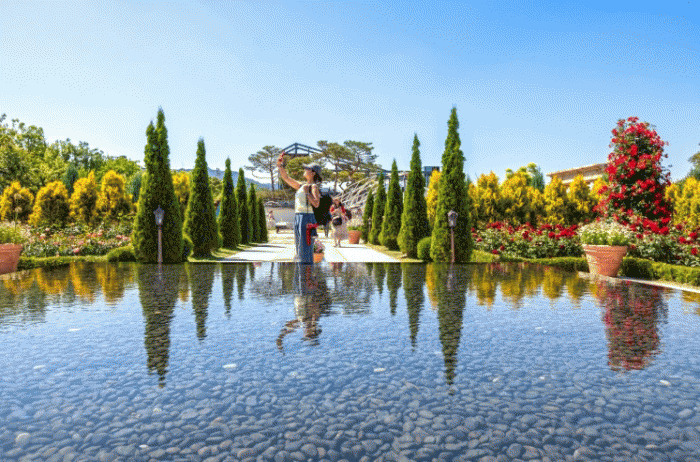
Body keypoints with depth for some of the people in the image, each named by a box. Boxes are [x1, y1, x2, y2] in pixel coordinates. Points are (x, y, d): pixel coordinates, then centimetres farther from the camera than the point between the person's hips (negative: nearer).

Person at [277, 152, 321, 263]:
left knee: (305, 250, -7)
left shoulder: (314, 187, -7)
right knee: (299, 249, 13)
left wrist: (307, 192, -16)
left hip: (307, 219, -8)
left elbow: (316, 204, -21)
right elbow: (286, 178, 24)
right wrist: (280, 165, 15)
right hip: (297, 218, 9)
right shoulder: (301, 186, 16)